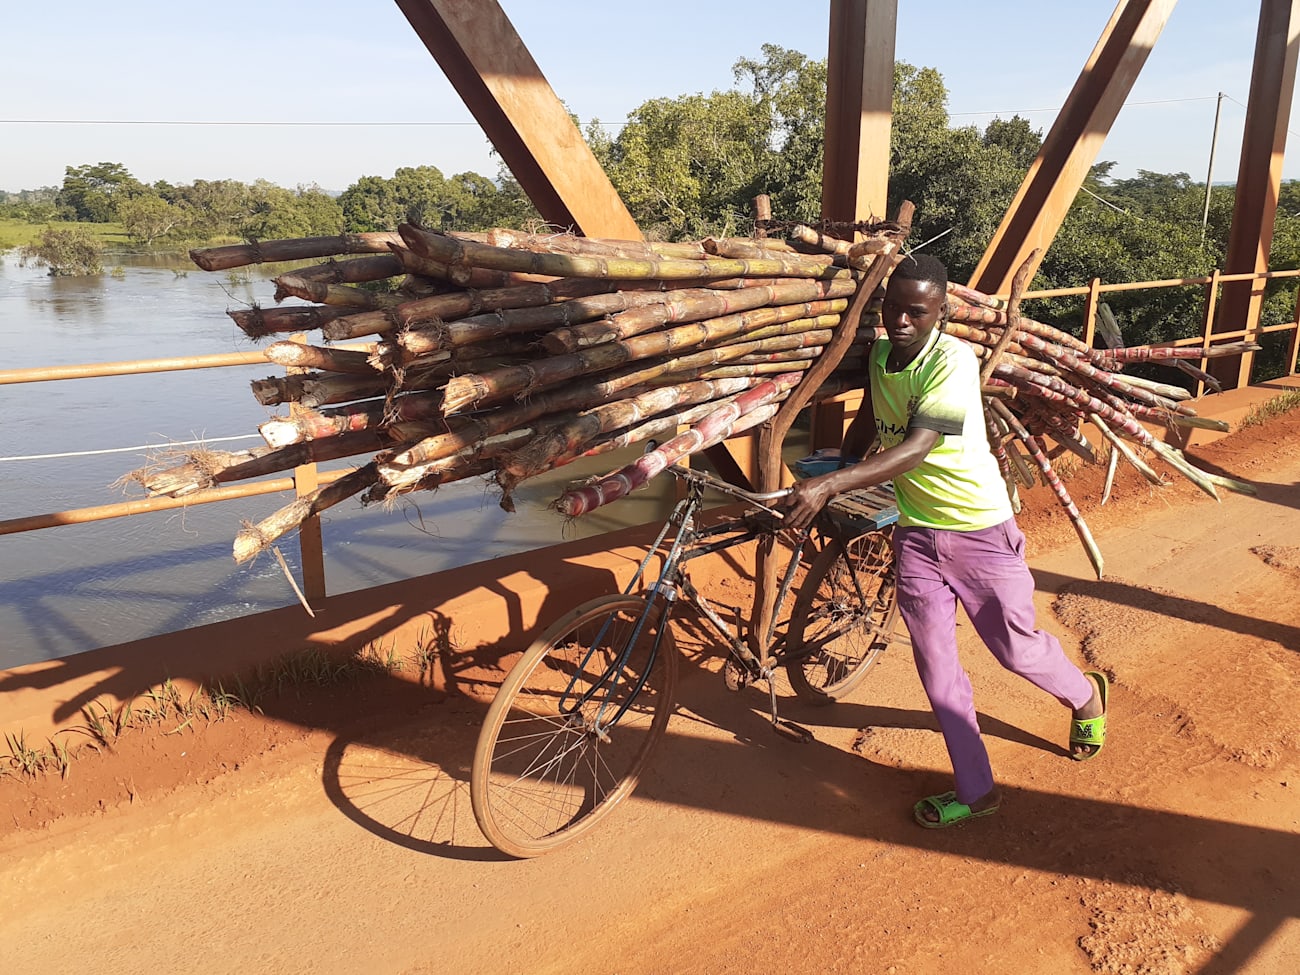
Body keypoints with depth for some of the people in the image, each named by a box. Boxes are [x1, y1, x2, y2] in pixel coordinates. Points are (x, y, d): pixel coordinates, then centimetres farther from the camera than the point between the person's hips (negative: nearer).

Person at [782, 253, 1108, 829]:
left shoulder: (952, 360, -23)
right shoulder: (879, 354, -1)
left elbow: (916, 448, -35)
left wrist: (828, 485, -45)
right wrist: (826, 481, 22)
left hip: (979, 529, -5)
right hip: (915, 530, 6)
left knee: (1016, 649, 11)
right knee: (934, 663, 7)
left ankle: (1085, 694, 46)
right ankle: (975, 790, 23)